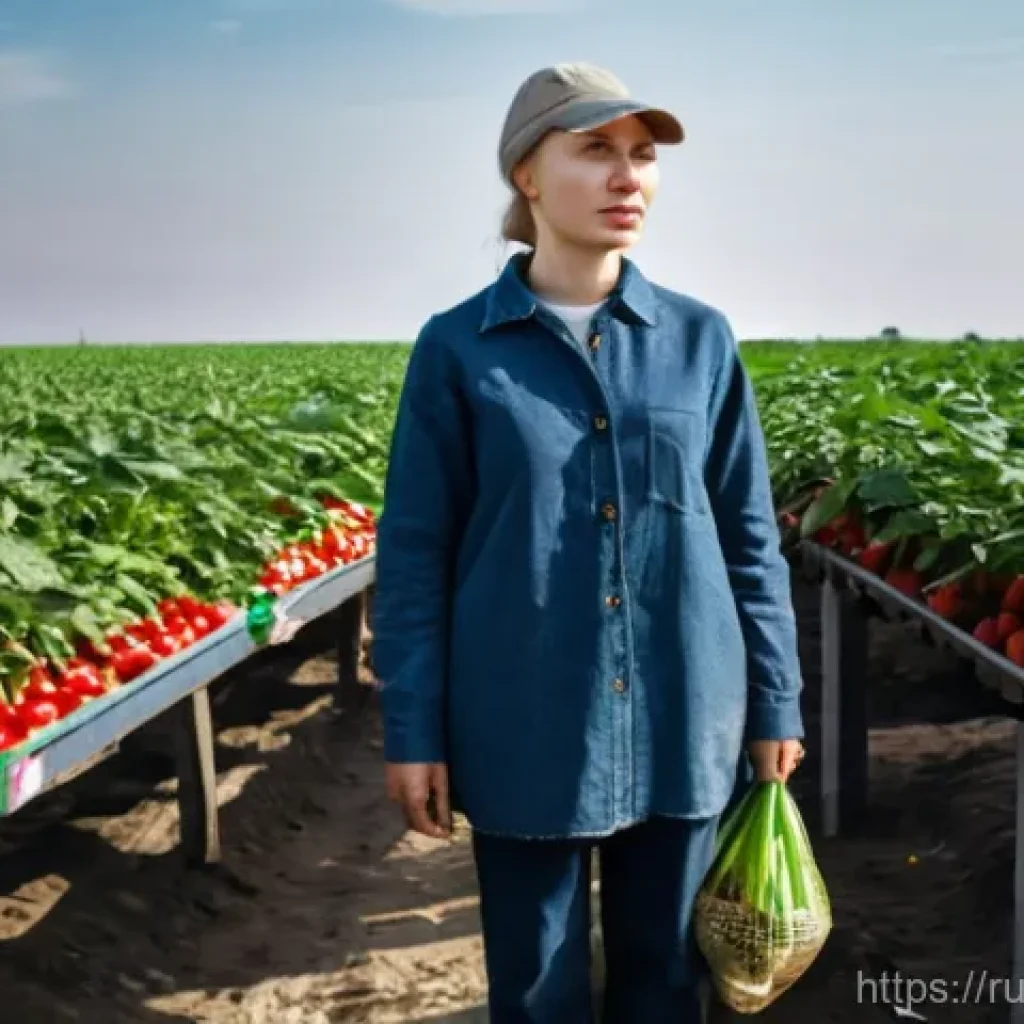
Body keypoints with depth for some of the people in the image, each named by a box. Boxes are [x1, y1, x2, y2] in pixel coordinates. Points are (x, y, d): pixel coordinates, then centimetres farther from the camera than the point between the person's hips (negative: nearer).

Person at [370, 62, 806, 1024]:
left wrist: (774, 702, 5)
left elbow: (749, 538, 5)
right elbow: (414, 552, -2)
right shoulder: (456, 349, -4)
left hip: (682, 722, 2)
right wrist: (413, 729, -4)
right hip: (527, 731, -1)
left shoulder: (700, 339, 1)